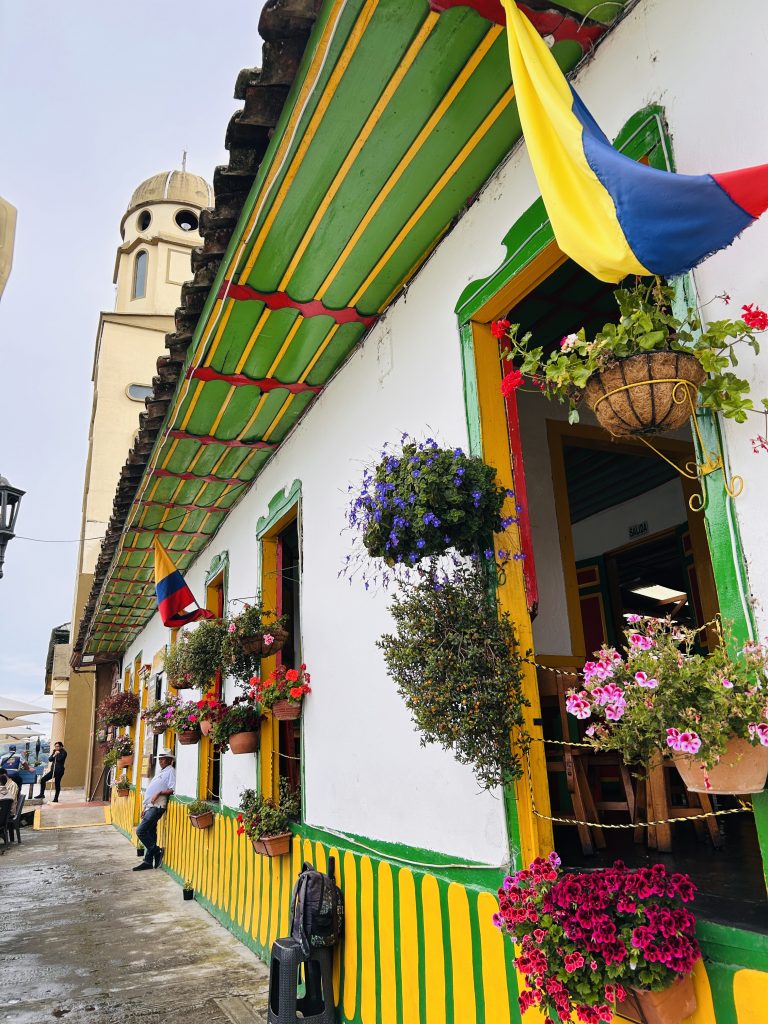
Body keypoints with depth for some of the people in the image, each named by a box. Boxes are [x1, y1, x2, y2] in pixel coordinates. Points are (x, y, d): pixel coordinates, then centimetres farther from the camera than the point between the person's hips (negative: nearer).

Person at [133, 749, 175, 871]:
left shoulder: (171, 771, -5)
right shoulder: (160, 772, 23)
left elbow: (172, 789, -16)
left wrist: (159, 793, -22)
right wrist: (145, 807, 21)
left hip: (157, 806, -9)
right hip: (150, 806, 9)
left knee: (140, 831, -14)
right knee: (150, 834, 9)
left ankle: (157, 851, -3)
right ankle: (148, 861, 14)